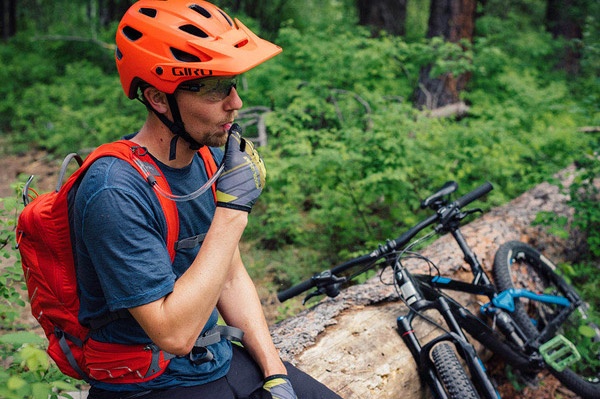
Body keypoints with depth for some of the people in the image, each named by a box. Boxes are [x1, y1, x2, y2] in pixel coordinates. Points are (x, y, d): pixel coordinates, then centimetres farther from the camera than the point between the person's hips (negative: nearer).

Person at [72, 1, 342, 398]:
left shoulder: (210, 159, -2)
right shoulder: (116, 192, -26)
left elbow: (232, 278, 5)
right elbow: (174, 334, -27)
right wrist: (232, 210, -27)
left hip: (220, 359, 7)